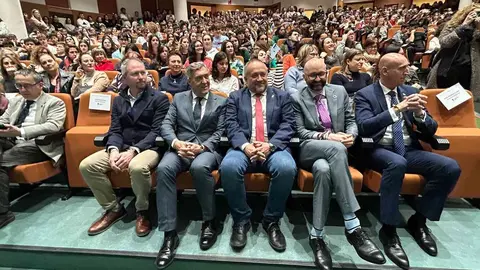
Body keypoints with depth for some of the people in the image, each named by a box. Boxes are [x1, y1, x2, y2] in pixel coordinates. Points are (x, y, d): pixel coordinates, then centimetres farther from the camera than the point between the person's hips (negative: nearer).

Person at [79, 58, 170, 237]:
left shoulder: (159, 98, -2)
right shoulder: (118, 100, 14)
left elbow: (157, 131, -11)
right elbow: (115, 131, 7)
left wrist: (133, 151, -23)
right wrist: (113, 150, -15)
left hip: (148, 148, -5)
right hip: (122, 147, 6)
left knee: (137, 167, -37)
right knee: (86, 166, -13)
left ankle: (142, 212, -9)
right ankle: (113, 208, 5)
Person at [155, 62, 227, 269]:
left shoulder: (220, 102, 13)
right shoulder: (178, 98, 18)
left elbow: (220, 132, 2)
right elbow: (166, 125, 7)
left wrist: (202, 147, -16)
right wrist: (176, 143, -15)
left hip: (208, 149, -2)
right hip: (180, 148, 2)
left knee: (199, 167, -37)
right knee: (164, 168, -31)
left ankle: (209, 222, -13)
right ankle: (170, 234, -23)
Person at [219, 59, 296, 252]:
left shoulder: (282, 96, 16)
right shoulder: (235, 97, 16)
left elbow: (288, 125, 2)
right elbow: (231, 125, 1)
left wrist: (270, 145, -16)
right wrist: (245, 145, -18)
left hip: (274, 148, 0)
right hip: (244, 147, 0)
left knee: (287, 168, -33)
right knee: (228, 167, -32)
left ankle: (272, 221, -7)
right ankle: (241, 220, -7)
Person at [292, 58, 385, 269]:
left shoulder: (340, 92, 14)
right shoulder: (297, 98, 5)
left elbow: (352, 121, 13)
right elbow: (300, 132, -3)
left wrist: (351, 135, -10)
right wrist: (327, 137, -18)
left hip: (335, 150, 3)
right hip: (309, 151, -3)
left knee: (324, 169, -36)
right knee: (336, 148, -38)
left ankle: (316, 235, -26)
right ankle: (353, 227, -35)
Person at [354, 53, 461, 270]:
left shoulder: (410, 92, 14)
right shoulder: (365, 94, -1)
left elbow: (431, 130, 11)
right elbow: (364, 127, -18)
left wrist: (419, 113, -11)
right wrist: (397, 109, -24)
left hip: (410, 150, 6)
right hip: (379, 150, -5)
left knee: (451, 168, -17)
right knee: (397, 163, -37)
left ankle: (418, 220, 2)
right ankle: (388, 230, -21)